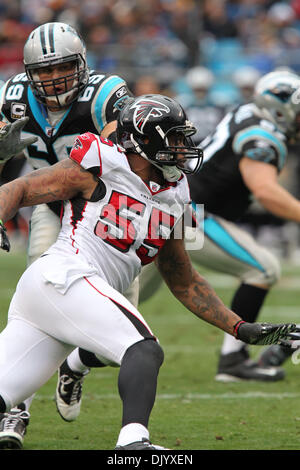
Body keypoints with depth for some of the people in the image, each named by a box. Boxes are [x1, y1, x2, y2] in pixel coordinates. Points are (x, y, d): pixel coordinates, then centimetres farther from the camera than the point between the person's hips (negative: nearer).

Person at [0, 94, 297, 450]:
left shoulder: (171, 200, 20)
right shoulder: (99, 169, -2)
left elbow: (184, 283, 26)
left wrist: (241, 329, 20)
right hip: (63, 277, -8)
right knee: (145, 351, -20)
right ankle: (133, 440, -37)